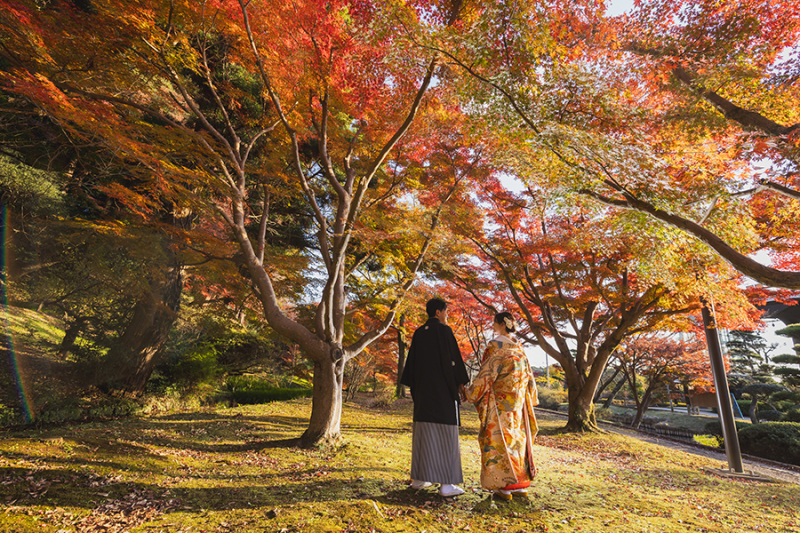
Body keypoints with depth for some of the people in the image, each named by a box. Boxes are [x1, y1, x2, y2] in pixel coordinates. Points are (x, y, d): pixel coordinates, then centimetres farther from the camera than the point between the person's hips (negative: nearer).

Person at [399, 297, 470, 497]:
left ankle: (419, 478, 16)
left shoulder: (418, 333, 11)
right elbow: (454, 358, -13)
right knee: (445, 434, -3)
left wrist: (414, 387, 18)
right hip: (443, 388, -7)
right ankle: (446, 483, 0)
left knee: (424, 432, 11)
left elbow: (412, 363, 13)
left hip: (423, 388, 7)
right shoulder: (444, 330, -9)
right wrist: (461, 383, -4)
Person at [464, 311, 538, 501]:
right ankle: (521, 484, 21)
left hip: (498, 403, -7)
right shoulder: (519, 349, 9)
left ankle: (504, 487, 5)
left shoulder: (496, 346, -13)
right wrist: (531, 399, 25)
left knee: (498, 441, 0)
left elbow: (486, 375, -15)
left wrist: (469, 393, -6)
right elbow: (528, 377, 14)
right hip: (517, 404, 7)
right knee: (516, 439, 14)